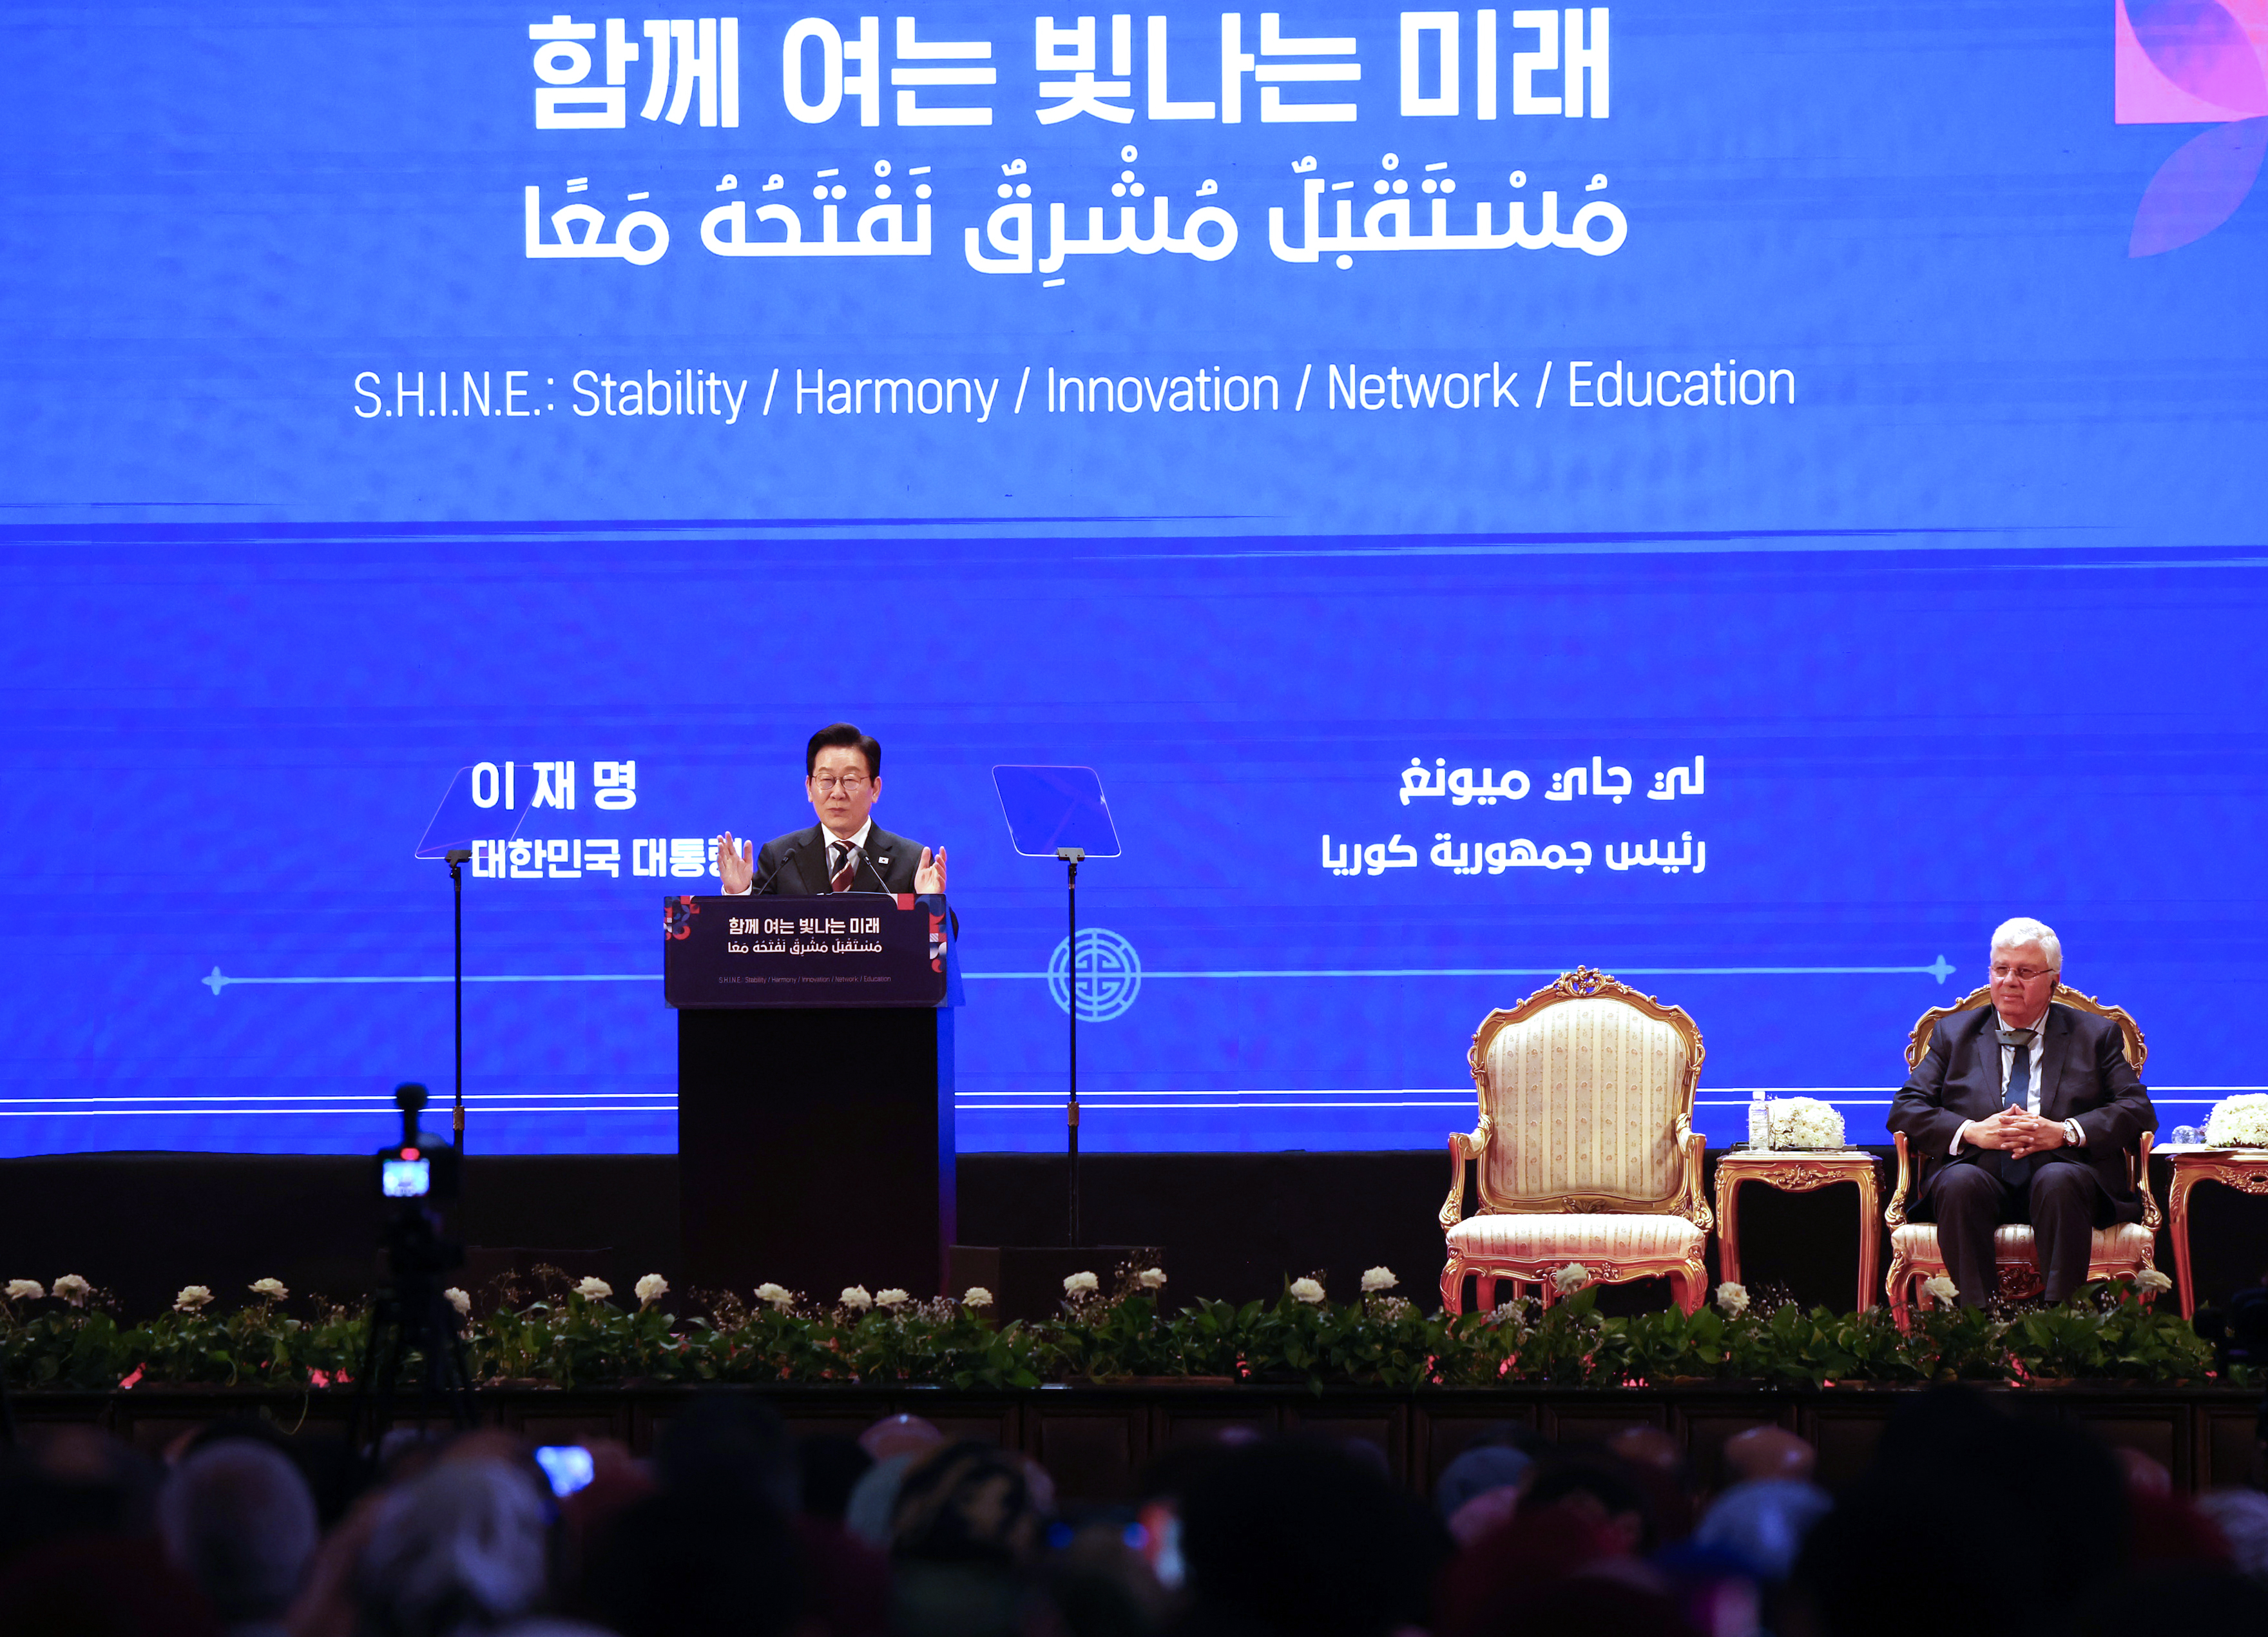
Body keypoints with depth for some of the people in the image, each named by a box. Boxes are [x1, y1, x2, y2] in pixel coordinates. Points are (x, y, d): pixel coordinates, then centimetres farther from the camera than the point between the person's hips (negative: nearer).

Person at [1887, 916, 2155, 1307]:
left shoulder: (2095, 1035, 18)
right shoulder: (1954, 1033, 21)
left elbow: (2138, 1112, 6)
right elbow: (1905, 1110, 11)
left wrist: (2065, 1132, -10)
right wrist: (1970, 1131, -8)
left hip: (2060, 1175, -1)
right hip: (1981, 1177, 1)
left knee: (2059, 1182, -36)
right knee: (1960, 1183, -34)